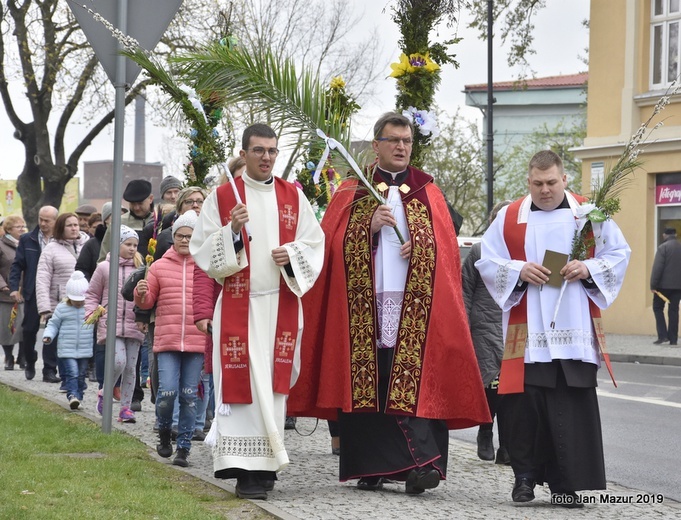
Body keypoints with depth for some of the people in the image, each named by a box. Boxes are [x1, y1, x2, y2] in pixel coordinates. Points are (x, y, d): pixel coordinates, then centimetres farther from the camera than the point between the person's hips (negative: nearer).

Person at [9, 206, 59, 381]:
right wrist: (14, 287, -6)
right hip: (33, 292, 1)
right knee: (29, 329, 7)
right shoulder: (27, 240, 5)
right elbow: (17, 265, 5)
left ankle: (49, 370, 4)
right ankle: (30, 363, 29)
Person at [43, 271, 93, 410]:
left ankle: (78, 397, 18)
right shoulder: (62, 308, -1)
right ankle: (72, 395, -22)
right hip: (67, 350, -2)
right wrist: (48, 336, -11)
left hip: (84, 350, 2)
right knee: (72, 373, -15)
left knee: (81, 374, 9)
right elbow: (53, 324, 5)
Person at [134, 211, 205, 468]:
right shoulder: (159, 267, 9)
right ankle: (164, 431, 19)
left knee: (189, 396, 2)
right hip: (167, 340, 0)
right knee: (167, 392, -10)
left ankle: (183, 447, 11)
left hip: (197, 342, 0)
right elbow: (148, 302, 12)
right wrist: (141, 295, -9)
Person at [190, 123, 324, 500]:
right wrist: (232, 230, -18)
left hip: (281, 305, 2)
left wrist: (291, 255, -10)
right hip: (239, 306, -2)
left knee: (273, 383, 2)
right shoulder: (222, 197, 3)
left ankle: (267, 463, 9)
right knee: (243, 382, -7)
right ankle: (247, 468, -7)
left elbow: (314, 243, 9)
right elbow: (203, 250, -1)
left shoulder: (293, 196, 10)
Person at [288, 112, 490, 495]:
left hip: (414, 305, 0)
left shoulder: (428, 193, 14)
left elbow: (446, 247, 9)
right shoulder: (352, 193, 13)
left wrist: (420, 247, -11)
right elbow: (335, 244, 3)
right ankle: (370, 469, 4)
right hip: (363, 304, 1)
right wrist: (370, 227, -11)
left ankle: (420, 464, -17)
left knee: (414, 385, -11)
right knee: (366, 386, -2)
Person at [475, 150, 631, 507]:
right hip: (527, 335, 0)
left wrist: (588, 269, -10)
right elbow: (488, 263, 6)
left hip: (574, 334, 0)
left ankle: (567, 483, 5)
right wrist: (519, 271, -12)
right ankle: (525, 475, 14)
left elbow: (619, 255, 8)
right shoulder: (510, 217, 7)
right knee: (524, 404, -2)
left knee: (573, 409, -3)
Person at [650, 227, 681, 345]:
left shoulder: (663, 247, -10)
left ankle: (662, 335, -5)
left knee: (658, 308, 8)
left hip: (664, 284, -5)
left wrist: (653, 285, -12)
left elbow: (657, 268, -15)